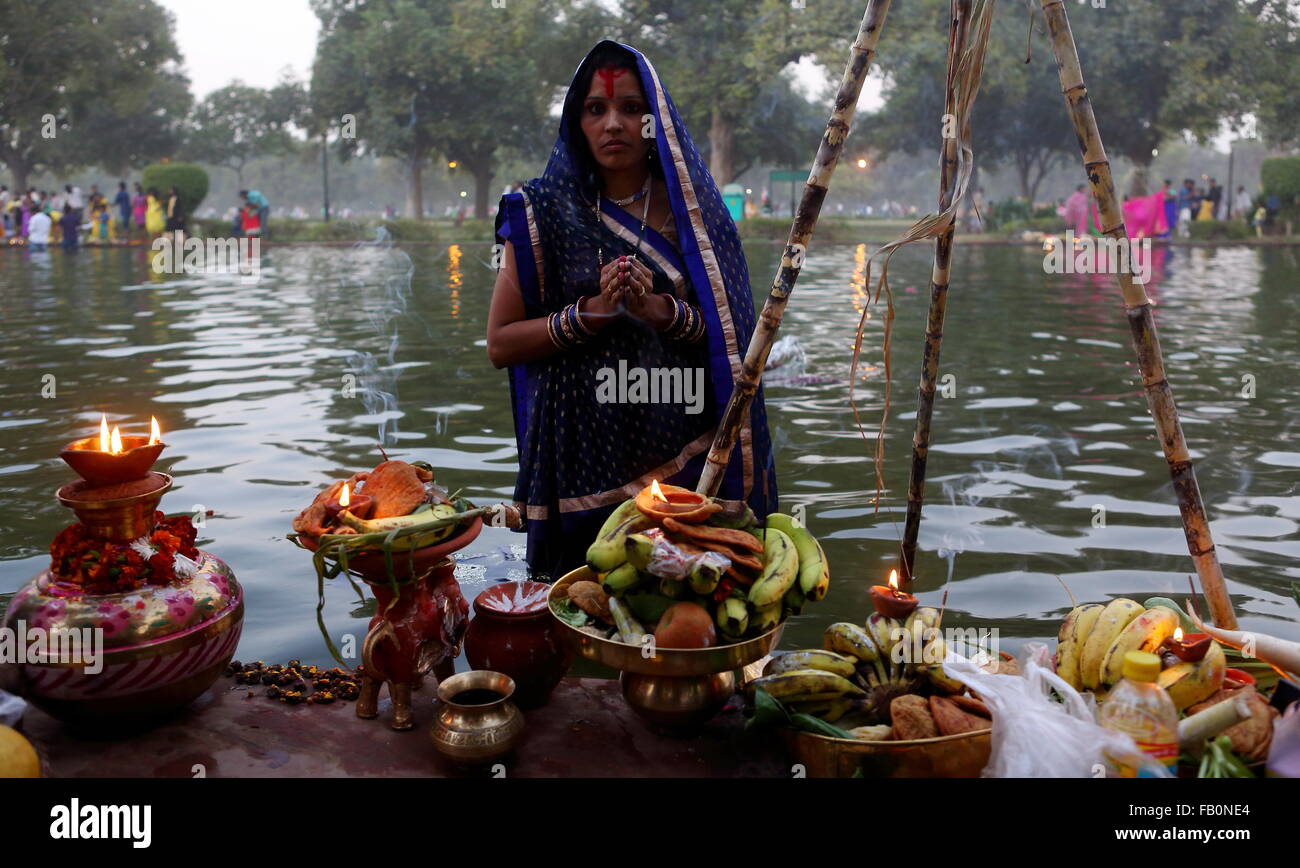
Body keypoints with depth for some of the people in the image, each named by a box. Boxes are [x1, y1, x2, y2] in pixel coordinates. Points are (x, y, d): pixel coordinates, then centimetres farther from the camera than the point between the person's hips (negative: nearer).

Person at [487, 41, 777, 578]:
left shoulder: (691, 206, 6)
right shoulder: (544, 211, 2)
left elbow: (733, 333, 2)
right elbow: (500, 344, -2)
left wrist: (665, 312, -15)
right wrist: (590, 312, -14)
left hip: (681, 453, 1)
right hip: (582, 454, -1)